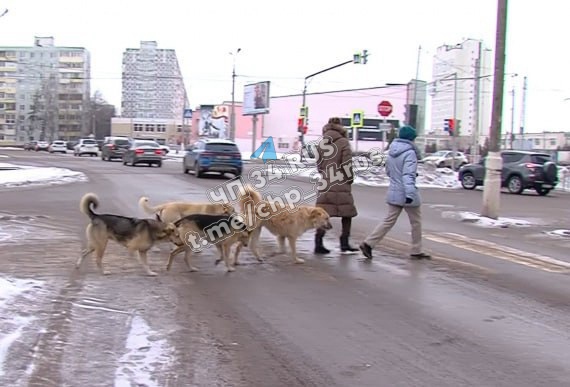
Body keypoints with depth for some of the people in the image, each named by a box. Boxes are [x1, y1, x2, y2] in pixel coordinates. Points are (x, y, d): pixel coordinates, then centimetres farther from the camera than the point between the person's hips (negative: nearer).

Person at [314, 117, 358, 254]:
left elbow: (318, 164, 10)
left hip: (325, 185, 4)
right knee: (347, 213, 9)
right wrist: (350, 178, 4)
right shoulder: (343, 142, -6)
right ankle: (344, 244, 12)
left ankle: (318, 243, 5)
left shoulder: (321, 144, 7)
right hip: (341, 184, -4)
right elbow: (346, 163, -9)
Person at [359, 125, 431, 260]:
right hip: (406, 194, -7)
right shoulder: (409, 153, -16)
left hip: (393, 193, 7)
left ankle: (368, 243, -3)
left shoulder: (391, 152, 7)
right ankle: (416, 251, 20)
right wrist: (410, 193, -33)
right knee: (416, 222, 11)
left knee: (389, 221, 9)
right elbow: (408, 174, -27)